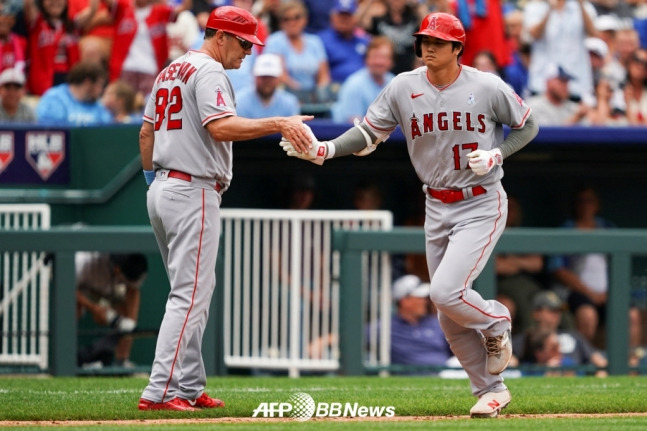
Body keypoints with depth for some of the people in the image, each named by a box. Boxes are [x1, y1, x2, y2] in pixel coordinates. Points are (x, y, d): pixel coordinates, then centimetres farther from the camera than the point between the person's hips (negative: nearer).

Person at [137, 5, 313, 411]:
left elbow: (147, 131, 23)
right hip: (193, 192, -10)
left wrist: (151, 178, 29)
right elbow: (221, 127, -26)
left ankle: (189, 389, 16)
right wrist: (278, 124, -29)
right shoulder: (208, 71, -11)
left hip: (161, 190, 10)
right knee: (190, 295, -10)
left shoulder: (170, 71, 18)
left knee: (195, 292, 16)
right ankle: (160, 392, -16)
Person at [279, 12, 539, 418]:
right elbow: (368, 134, -2)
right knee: (451, 318, 6)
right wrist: (322, 150, -19)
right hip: (437, 209, 5)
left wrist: (497, 155, -16)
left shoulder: (487, 87, -11)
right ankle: (492, 390, 21)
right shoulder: (404, 88, -3)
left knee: (446, 292, -21)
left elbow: (528, 126, 2)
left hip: (482, 206, -5)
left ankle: (495, 321, 11)